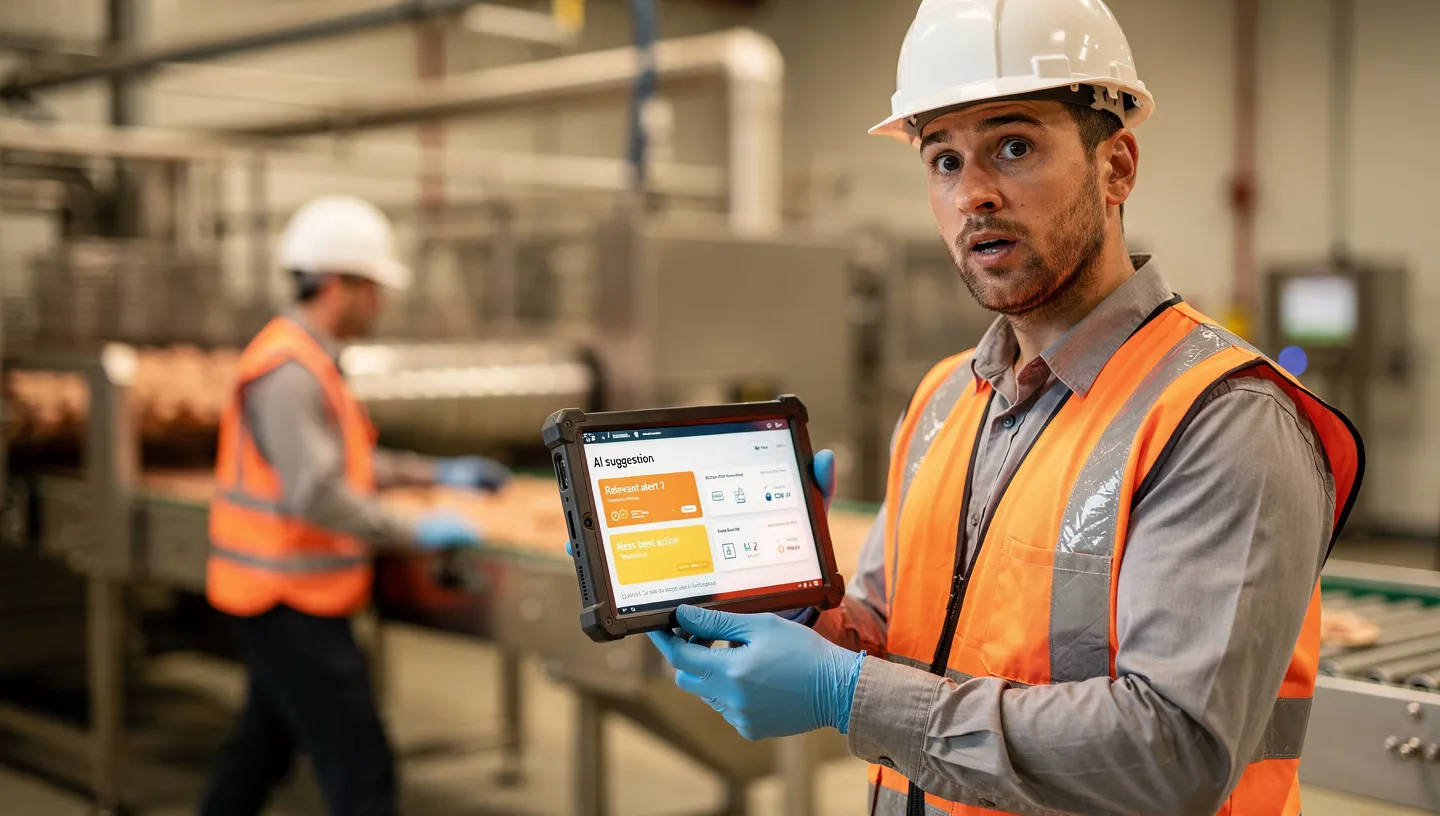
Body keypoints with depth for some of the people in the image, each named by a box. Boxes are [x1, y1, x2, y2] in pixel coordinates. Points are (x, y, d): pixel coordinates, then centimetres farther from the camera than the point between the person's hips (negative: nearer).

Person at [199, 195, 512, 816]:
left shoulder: (310, 362, 13)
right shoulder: (288, 370, -20)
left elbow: (341, 460, 23)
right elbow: (316, 494, -27)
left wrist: (438, 473, 16)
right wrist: (414, 534, -20)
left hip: (284, 599, 11)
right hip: (289, 601, -11)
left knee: (265, 746, 21)